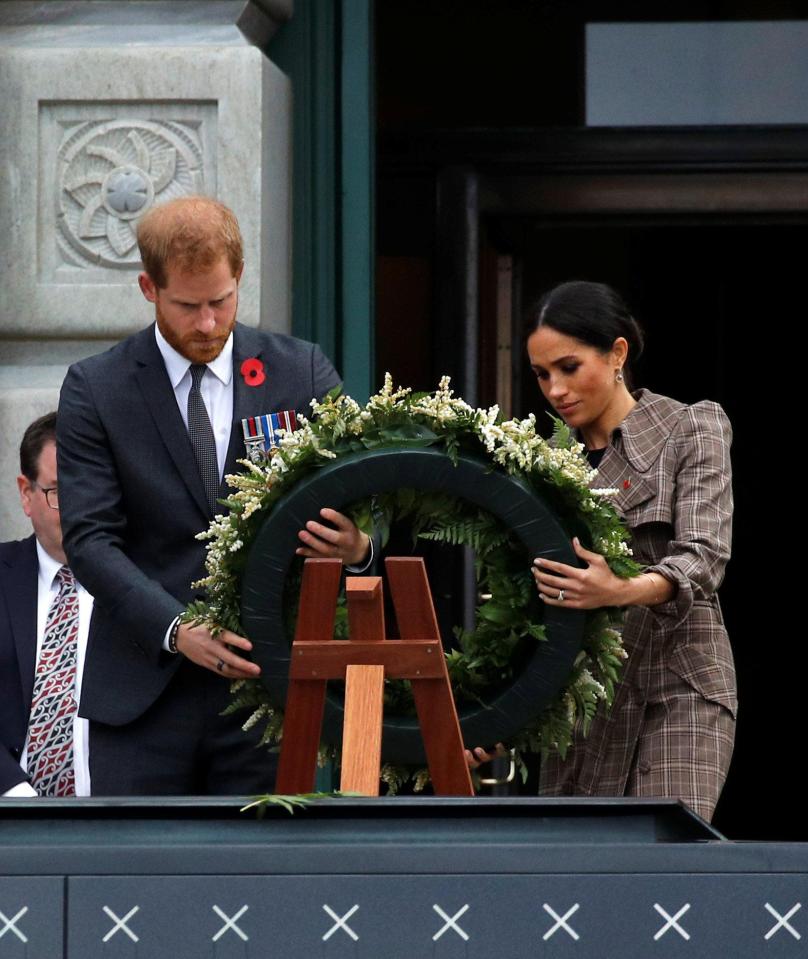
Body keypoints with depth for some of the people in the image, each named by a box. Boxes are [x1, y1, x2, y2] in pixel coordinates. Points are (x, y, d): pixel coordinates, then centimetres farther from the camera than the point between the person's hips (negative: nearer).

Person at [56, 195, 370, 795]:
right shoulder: (97, 389, 2)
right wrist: (176, 630, -21)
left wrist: (358, 544, -22)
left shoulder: (301, 373, 5)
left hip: (267, 676, 1)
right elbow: (90, 538, -5)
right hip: (145, 687, -1)